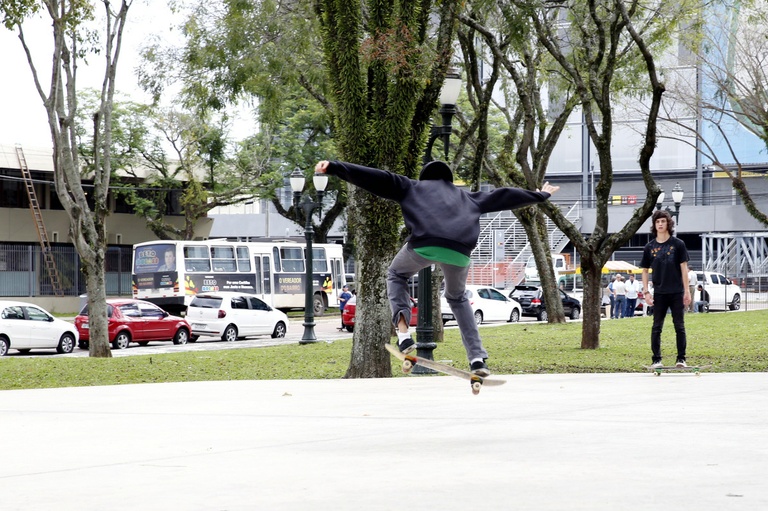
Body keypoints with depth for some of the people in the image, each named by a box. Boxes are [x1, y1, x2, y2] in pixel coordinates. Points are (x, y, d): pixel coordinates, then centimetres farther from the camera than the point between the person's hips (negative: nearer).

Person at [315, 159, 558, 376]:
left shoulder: (412, 187, 28)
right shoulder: (466, 196, 36)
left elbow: (375, 178, 20)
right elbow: (502, 197, 44)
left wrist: (334, 168, 17)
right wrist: (540, 196, 59)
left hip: (423, 246, -3)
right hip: (459, 252, 3)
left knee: (396, 275, 28)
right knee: (457, 298, 30)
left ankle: (403, 335, 6)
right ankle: (477, 358, 17)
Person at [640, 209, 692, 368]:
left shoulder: (678, 244, -1)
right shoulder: (650, 247, 4)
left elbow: (684, 268, -1)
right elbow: (644, 270, 9)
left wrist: (687, 291, -5)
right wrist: (646, 291, 1)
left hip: (677, 292, -1)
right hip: (659, 294, 1)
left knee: (679, 326, 3)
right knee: (657, 327, 3)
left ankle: (681, 359, 9)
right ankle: (656, 360, 9)